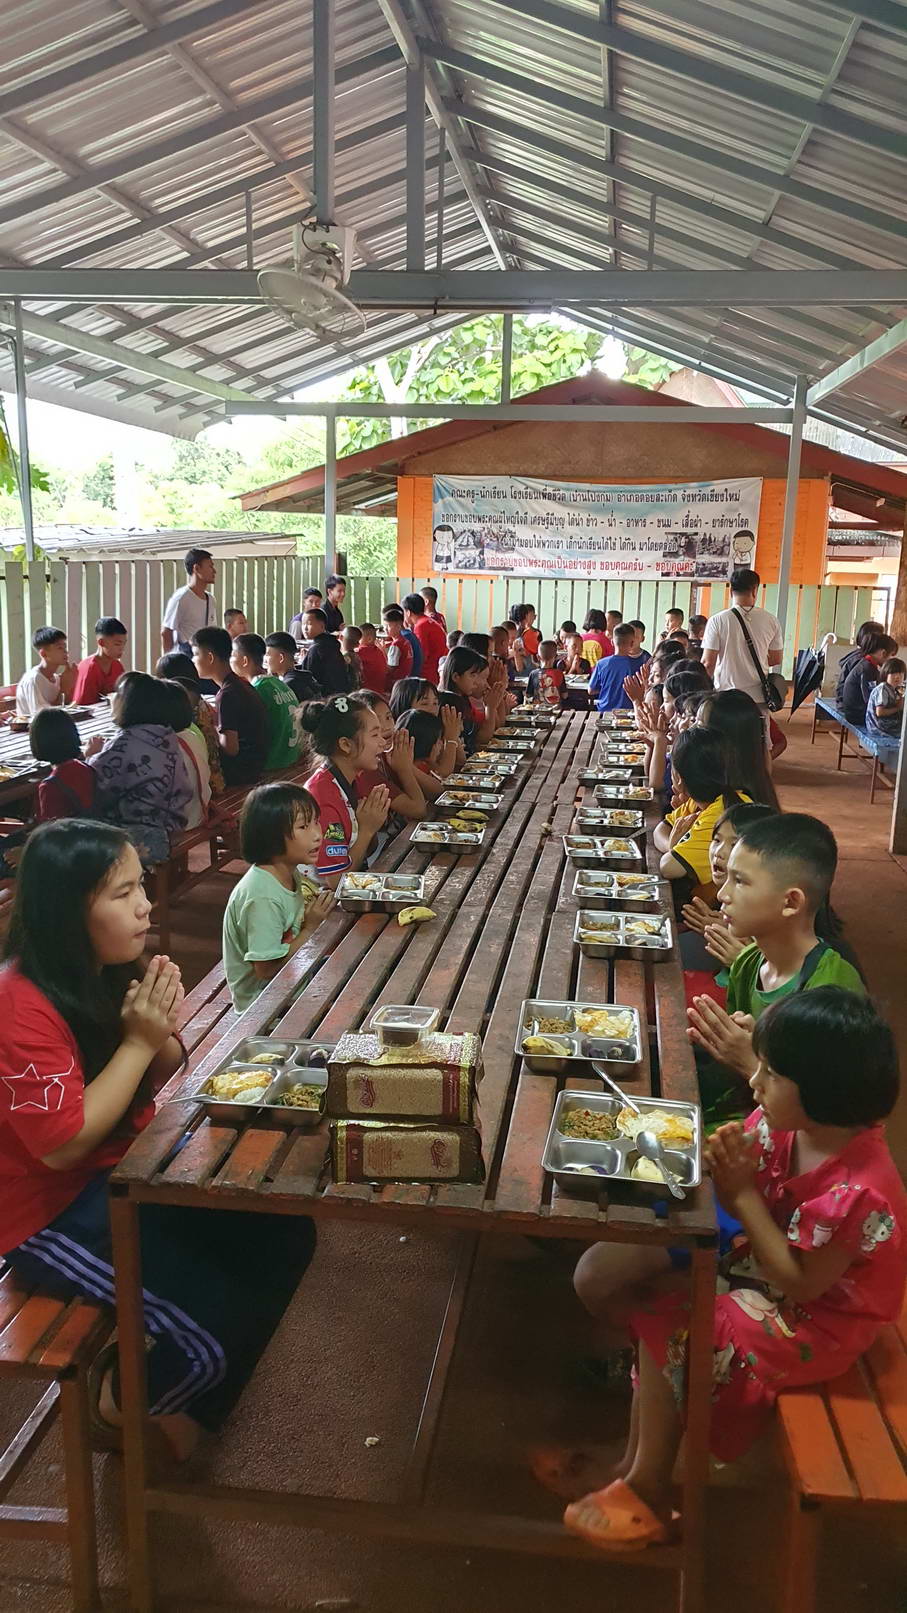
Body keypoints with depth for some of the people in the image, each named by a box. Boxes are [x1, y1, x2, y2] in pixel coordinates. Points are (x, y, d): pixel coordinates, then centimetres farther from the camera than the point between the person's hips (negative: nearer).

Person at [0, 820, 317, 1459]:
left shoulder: (113, 967, -3)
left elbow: (161, 1076, 8)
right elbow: (64, 1145, -26)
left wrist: (164, 1030, -14)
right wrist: (138, 1041, -24)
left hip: (132, 1165, 8)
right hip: (53, 1212, -8)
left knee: (286, 1235, 5)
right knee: (220, 1326, -16)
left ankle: (180, 1395, 24)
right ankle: (121, 1397, 17)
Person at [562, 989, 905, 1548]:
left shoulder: (857, 1191, -34)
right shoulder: (784, 1125, -12)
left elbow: (799, 1282, -25)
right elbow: (746, 1208, -1)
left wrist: (743, 1192, -27)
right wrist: (730, 1165, -24)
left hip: (817, 1322, -8)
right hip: (763, 1269, 8)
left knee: (667, 1331, -15)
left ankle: (648, 1492, 9)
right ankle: (637, 1469, 14)